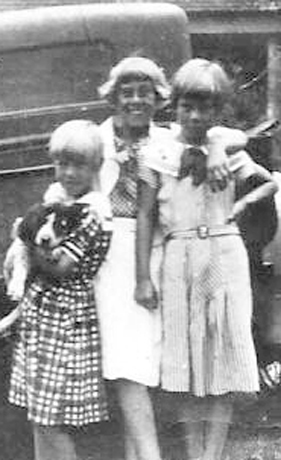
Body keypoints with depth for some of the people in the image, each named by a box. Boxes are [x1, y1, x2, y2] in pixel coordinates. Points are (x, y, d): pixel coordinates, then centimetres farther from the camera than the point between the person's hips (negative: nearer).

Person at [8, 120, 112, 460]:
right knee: (39, 418, 13)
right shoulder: (55, 194, 10)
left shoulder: (94, 211, -16)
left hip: (67, 321, -8)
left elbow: (57, 267, -20)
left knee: (53, 422, -4)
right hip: (38, 317, 8)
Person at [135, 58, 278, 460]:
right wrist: (143, 277, -5)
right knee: (183, 359, 2)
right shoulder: (159, 154, 2)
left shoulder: (228, 152, 6)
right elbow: (145, 215, 0)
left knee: (222, 354, 0)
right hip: (178, 258, 0)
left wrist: (243, 204, 3)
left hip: (224, 256, 1)